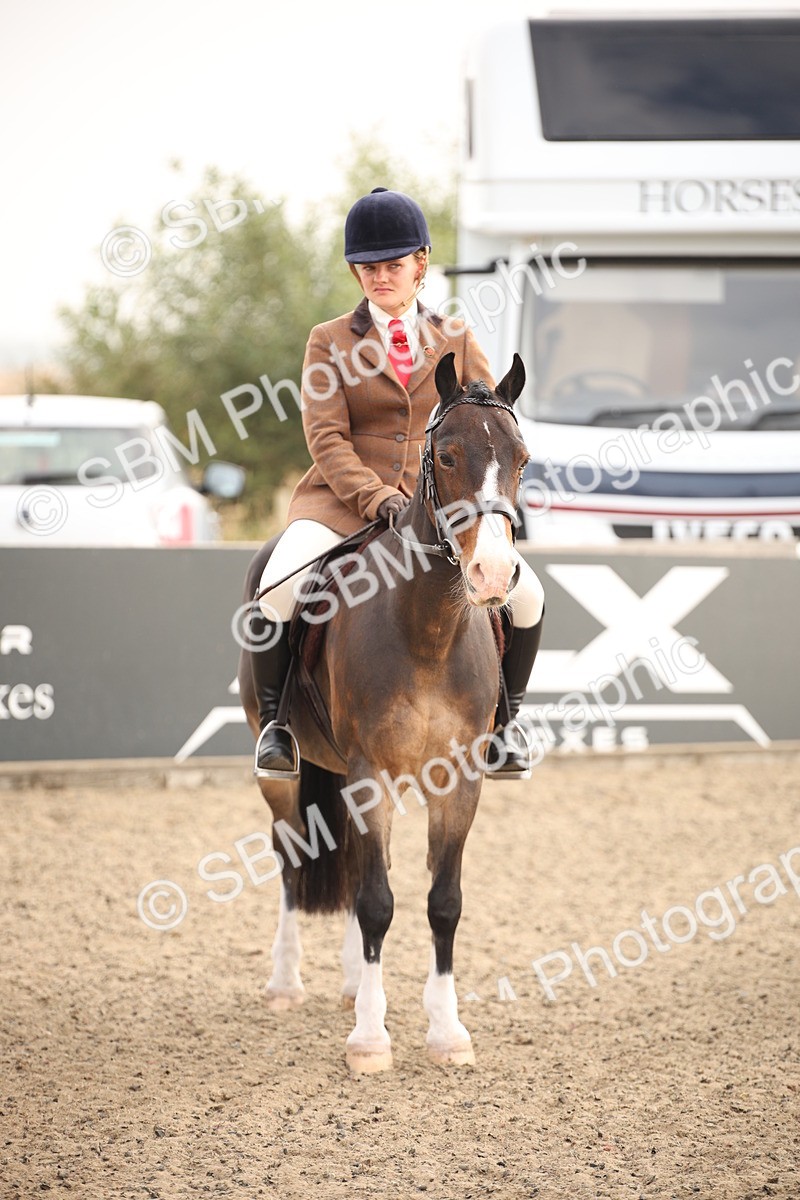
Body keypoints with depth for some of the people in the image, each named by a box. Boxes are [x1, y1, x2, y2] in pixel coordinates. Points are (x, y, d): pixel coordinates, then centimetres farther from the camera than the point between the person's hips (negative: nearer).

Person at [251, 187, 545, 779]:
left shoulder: (458, 342, 14)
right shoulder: (330, 342, 7)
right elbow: (325, 437, -4)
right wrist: (378, 498, -20)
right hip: (343, 503, -2)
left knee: (525, 594, -18)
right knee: (275, 593, -30)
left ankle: (504, 716, 6)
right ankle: (276, 718, -8)